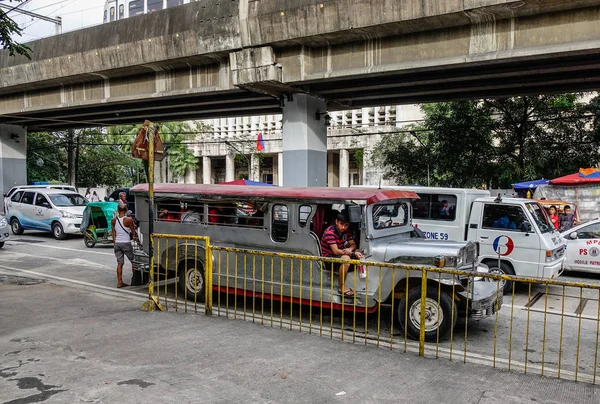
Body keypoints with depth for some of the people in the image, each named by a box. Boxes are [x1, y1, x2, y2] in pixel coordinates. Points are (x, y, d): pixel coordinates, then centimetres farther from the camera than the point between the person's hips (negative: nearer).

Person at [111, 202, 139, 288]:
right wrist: (138, 241, 9)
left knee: (120, 263, 8)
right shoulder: (128, 220, -12)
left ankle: (119, 282, 8)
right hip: (126, 243, -4)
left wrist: (115, 243, 15)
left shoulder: (114, 220, 2)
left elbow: (113, 234, 6)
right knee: (133, 261, 11)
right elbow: (134, 233, -4)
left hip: (117, 243, 5)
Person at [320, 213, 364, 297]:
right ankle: (342, 287, -25)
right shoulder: (330, 232, -23)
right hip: (328, 258, -9)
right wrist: (353, 254, -34)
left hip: (340, 254, 9)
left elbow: (353, 244, 5)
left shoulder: (346, 231, 3)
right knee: (346, 258, -36)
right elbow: (336, 251, -29)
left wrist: (350, 249, -20)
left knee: (359, 252, -4)